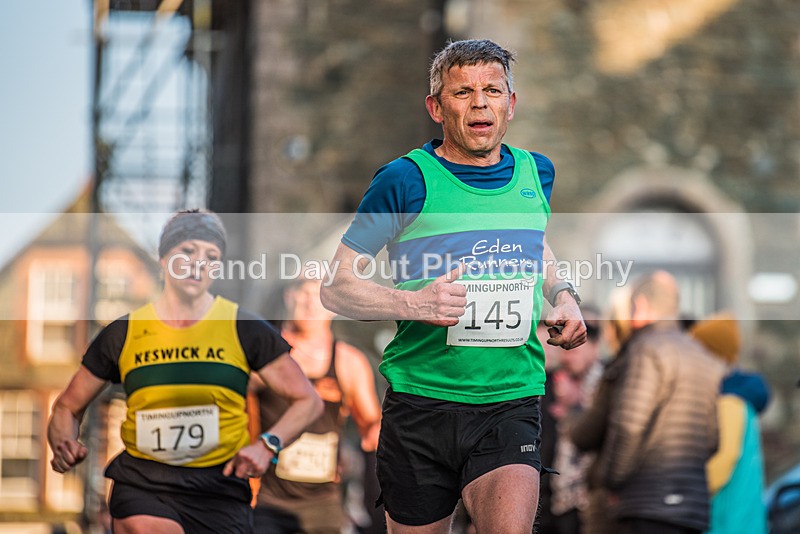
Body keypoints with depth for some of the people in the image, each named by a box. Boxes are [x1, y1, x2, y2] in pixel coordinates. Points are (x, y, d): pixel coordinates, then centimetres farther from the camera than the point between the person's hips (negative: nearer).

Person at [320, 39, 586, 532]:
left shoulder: (536, 172, 10)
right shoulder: (406, 181, -5)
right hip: (420, 404, -2)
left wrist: (564, 296, 12)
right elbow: (336, 287, -4)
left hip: (511, 404, 2)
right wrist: (413, 303, -20)